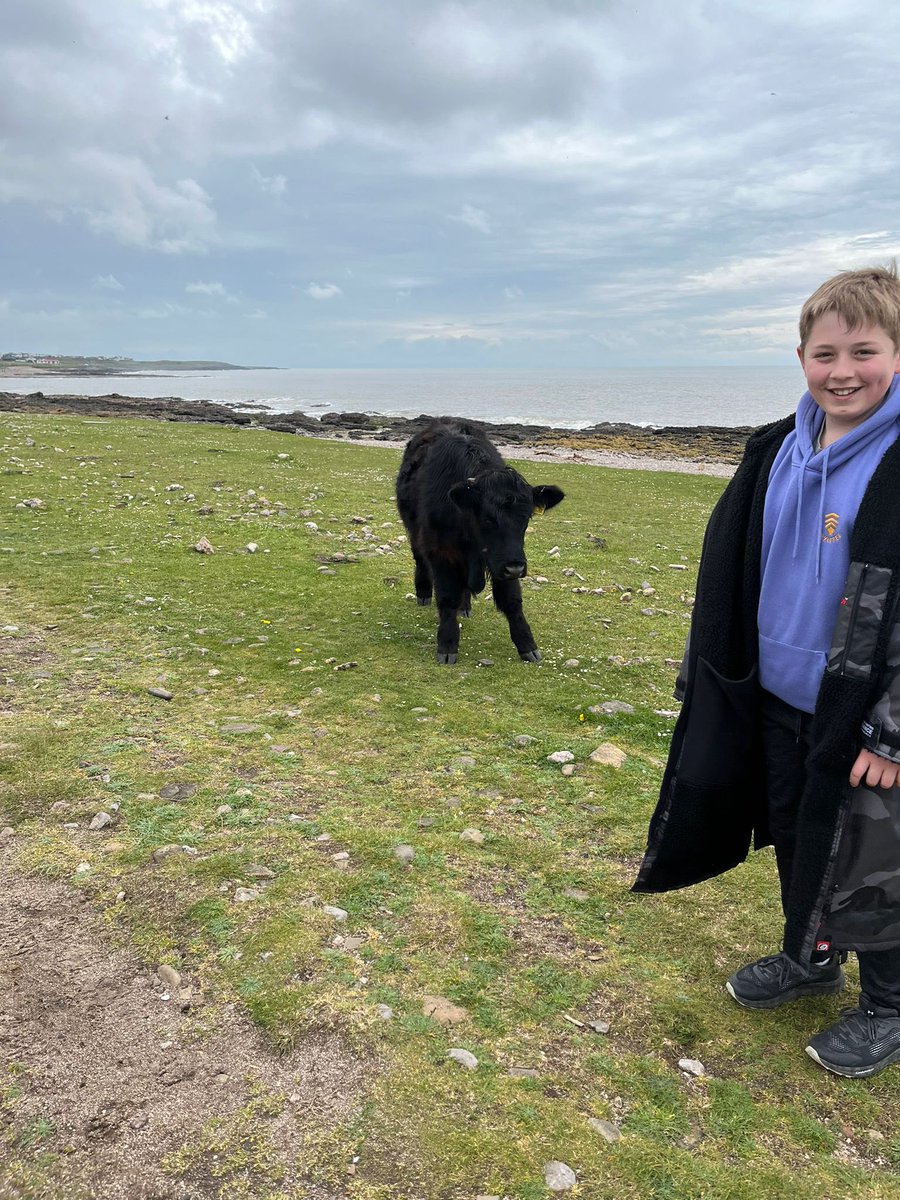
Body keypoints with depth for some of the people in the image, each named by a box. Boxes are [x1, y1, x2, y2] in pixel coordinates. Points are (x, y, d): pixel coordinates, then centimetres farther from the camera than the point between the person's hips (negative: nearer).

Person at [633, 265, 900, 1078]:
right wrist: (723, 679, 10)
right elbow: (735, 571, 9)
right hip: (778, 700, 6)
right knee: (794, 839, 21)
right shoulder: (779, 451, 2)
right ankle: (811, 959, 46)